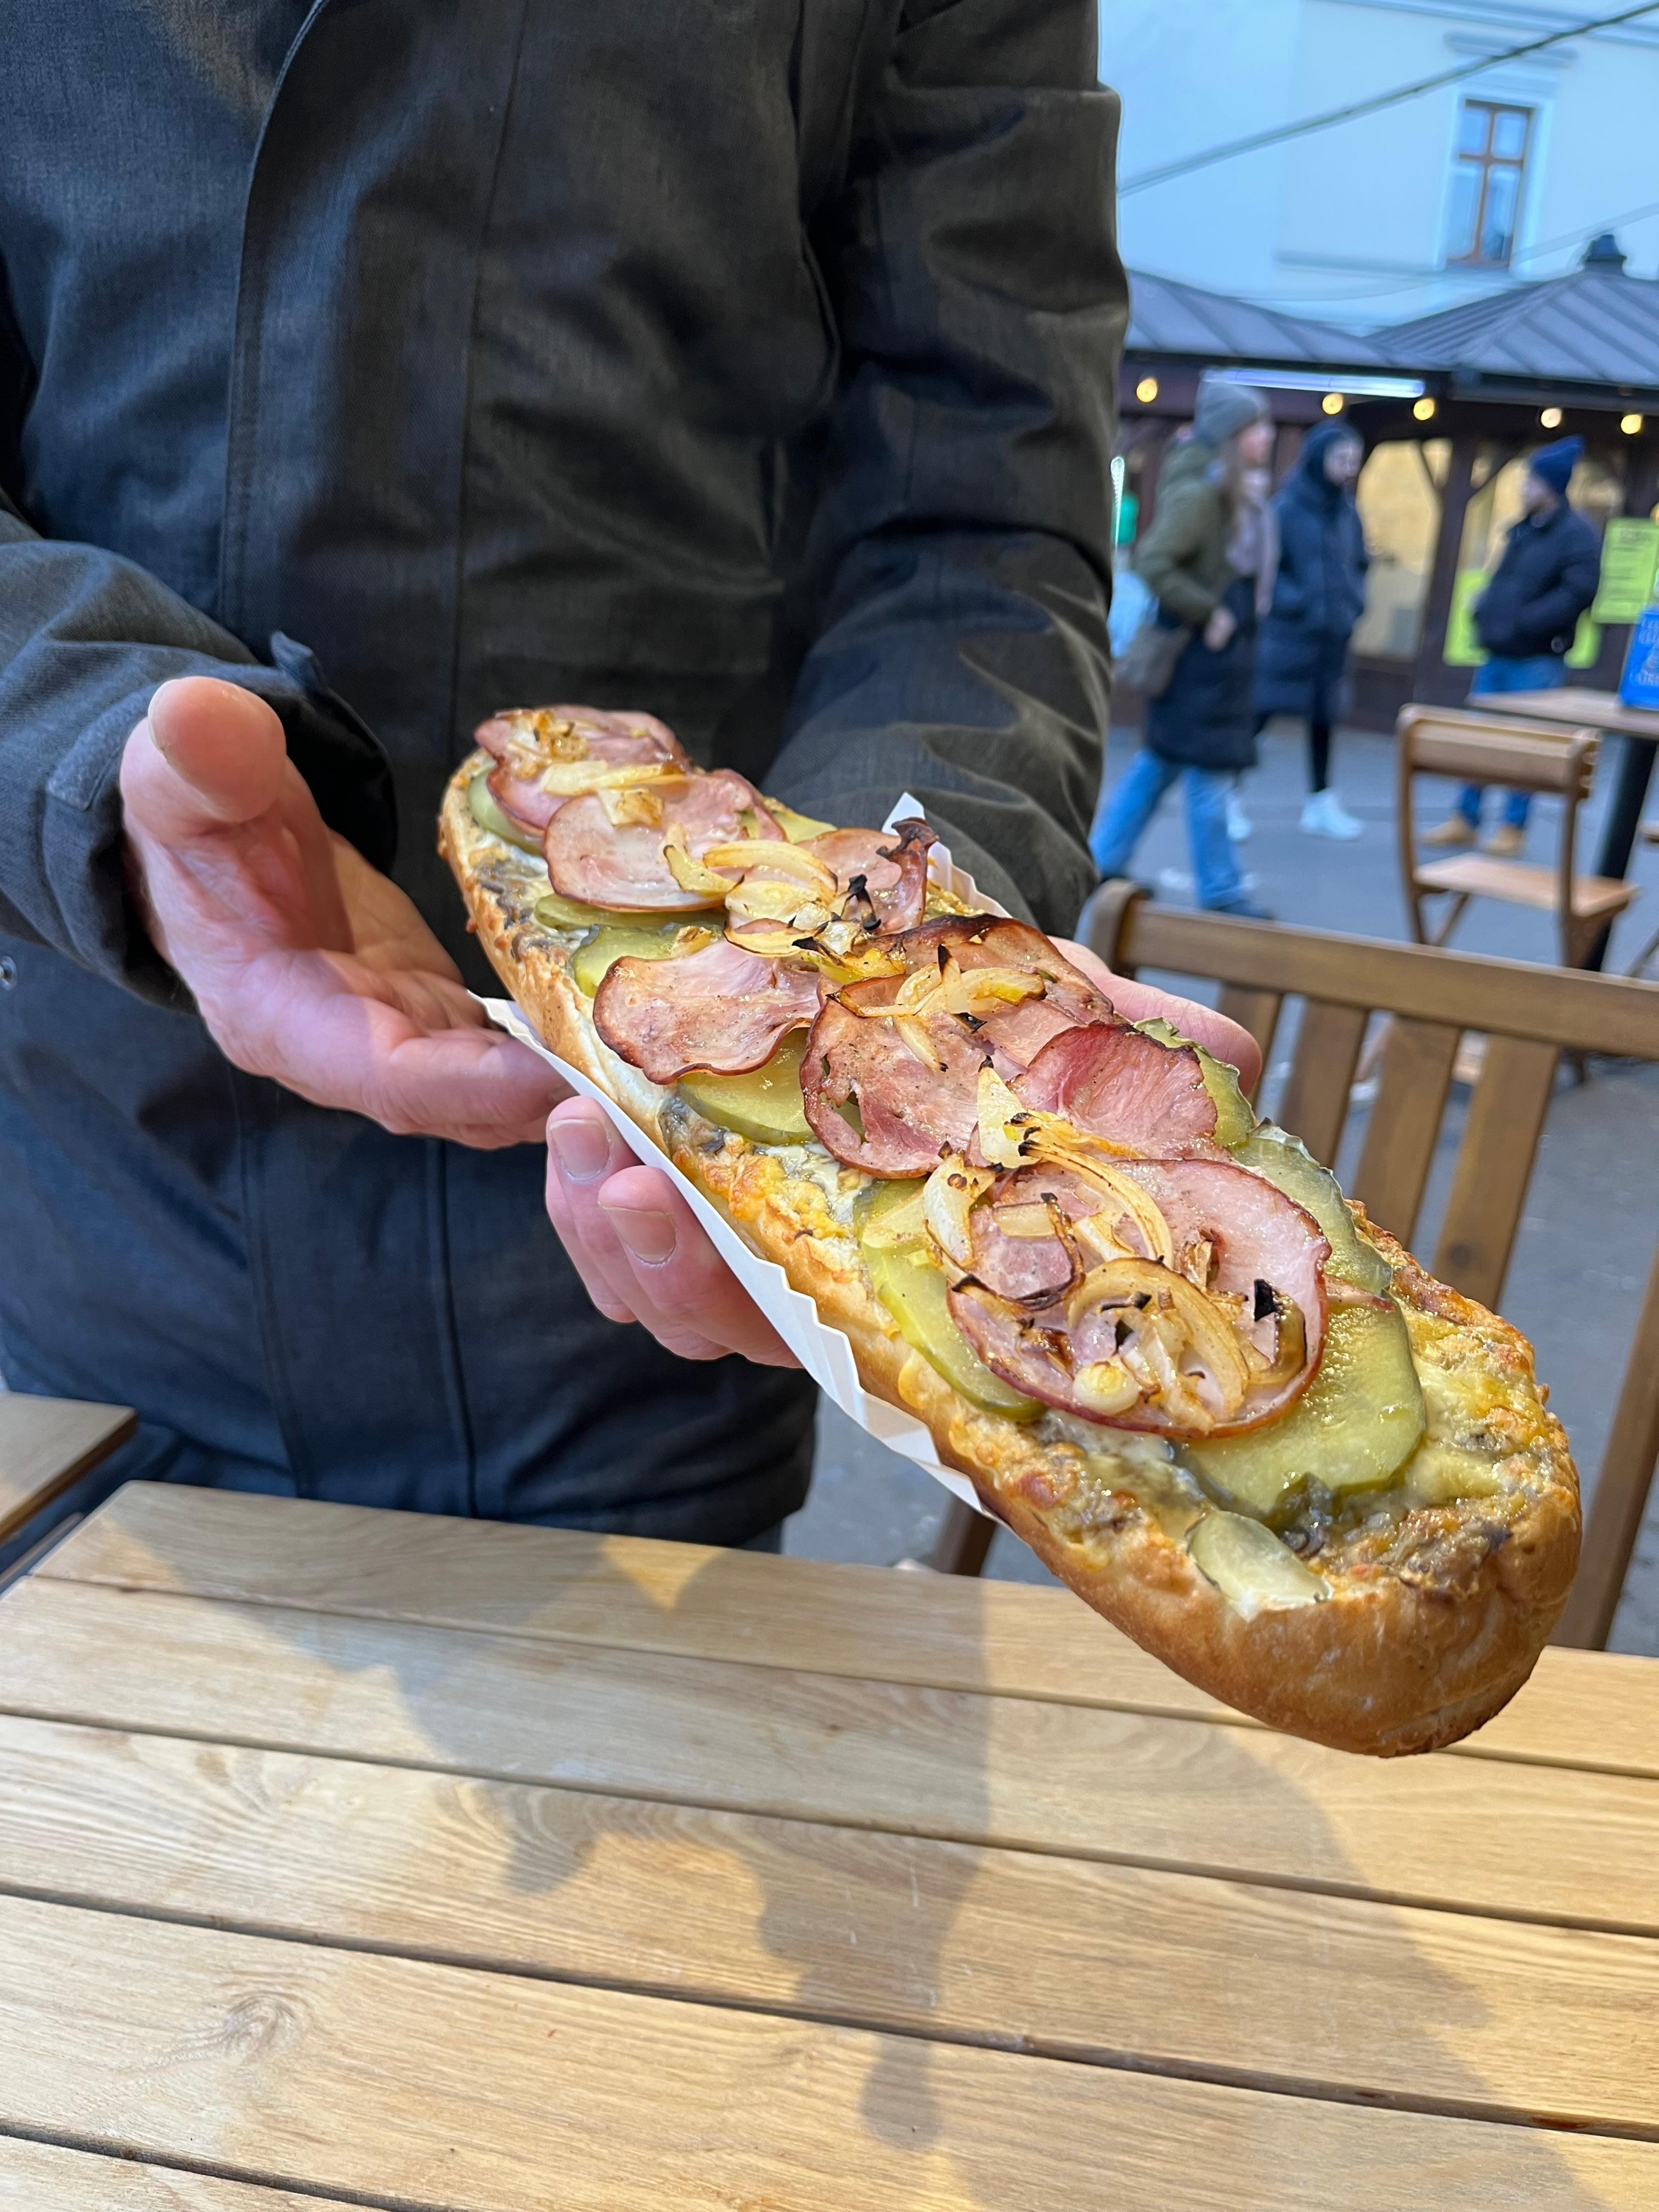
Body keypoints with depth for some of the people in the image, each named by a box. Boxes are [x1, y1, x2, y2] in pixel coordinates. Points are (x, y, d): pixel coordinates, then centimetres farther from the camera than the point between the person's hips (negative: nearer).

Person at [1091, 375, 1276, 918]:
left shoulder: (1227, 492, 12)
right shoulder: (1201, 492, -16)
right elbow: (1154, 562, -24)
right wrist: (1209, 614, -20)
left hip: (1216, 650, 10)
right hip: (1201, 652, -10)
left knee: (1160, 761, 14)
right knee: (1209, 770, -2)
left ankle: (1104, 860, 22)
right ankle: (1220, 890, 8)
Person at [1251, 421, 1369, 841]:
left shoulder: (1348, 511, 8)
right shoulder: (1288, 507, -10)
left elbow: (1359, 565, 19)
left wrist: (1354, 602, 3)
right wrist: (1294, 602, -17)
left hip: (1333, 634, 6)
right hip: (1288, 633, -6)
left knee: (1324, 715, 11)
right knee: (1260, 711, -5)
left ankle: (1321, 803, 20)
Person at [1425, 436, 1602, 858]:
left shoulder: (1578, 535, -9)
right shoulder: (1522, 531, 15)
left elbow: (1578, 593, -18)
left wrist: (1523, 622, -22)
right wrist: (1485, 612, 3)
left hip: (1537, 660, -7)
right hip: (1497, 654, 8)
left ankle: (1513, 828, 6)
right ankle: (1465, 820, 16)